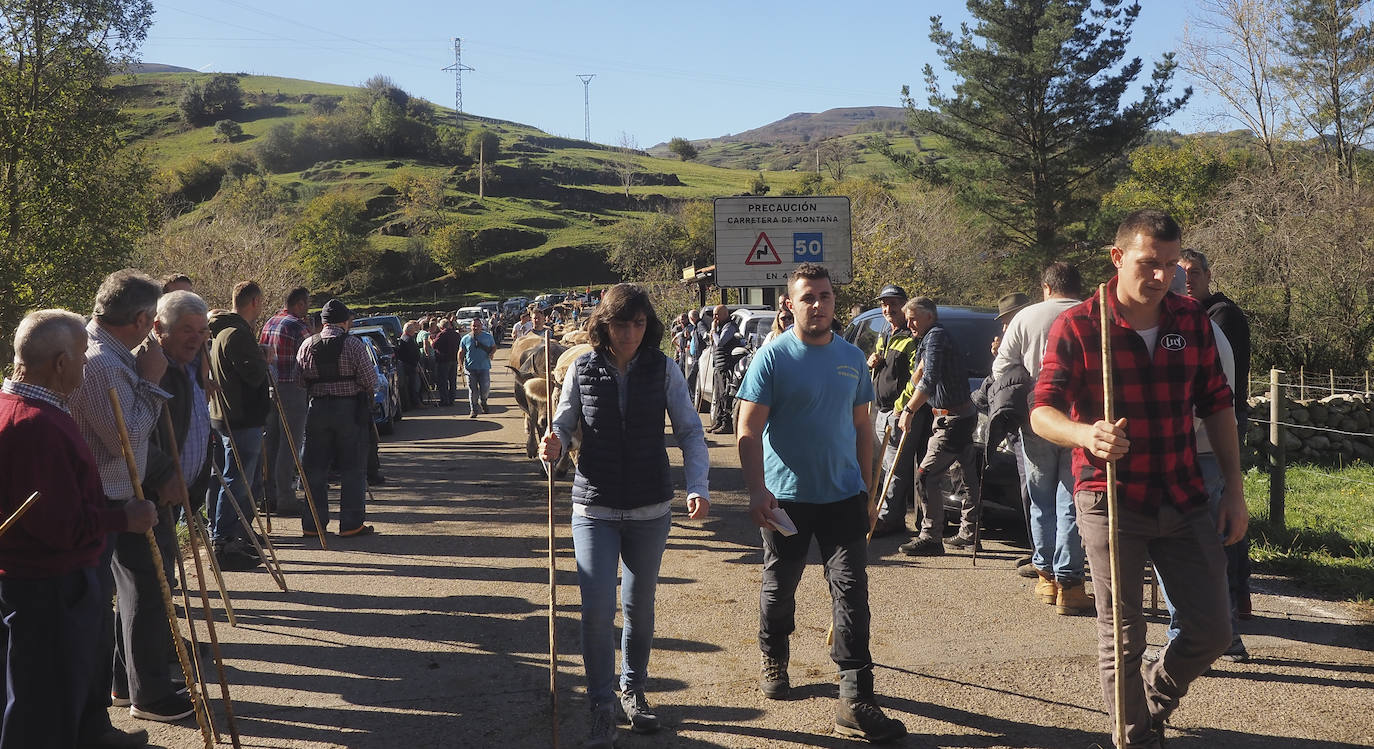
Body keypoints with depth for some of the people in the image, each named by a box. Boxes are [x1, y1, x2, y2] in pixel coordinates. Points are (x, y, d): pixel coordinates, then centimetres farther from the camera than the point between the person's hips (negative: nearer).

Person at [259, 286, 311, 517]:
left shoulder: (270, 322, 13)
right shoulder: (297, 326, -12)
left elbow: (261, 354, 16)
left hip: (269, 388, 8)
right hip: (292, 389, -8)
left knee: (271, 442, 13)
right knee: (289, 445, -5)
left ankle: (269, 495, 18)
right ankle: (286, 499, -5)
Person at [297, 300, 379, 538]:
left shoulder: (307, 345, 2)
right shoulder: (353, 345, -10)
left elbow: (300, 380, 3)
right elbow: (370, 381, -10)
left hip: (317, 408, 4)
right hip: (350, 410, -3)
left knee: (315, 468, 9)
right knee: (352, 469, 4)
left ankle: (312, 523, 11)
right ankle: (351, 523, 4)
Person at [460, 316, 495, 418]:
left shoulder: (488, 336, 7)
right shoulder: (466, 338, 6)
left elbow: (494, 347, 17)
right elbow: (461, 352, 10)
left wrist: (491, 353, -5)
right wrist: (461, 364, -1)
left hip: (484, 367, 0)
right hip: (470, 367, 0)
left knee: (485, 388, -4)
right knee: (472, 390, -1)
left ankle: (483, 402, 27)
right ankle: (473, 410, 9)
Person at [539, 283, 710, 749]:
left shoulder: (662, 370, -4)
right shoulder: (582, 370, -4)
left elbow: (690, 432, -3)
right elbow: (563, 426, 3)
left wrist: (697, 487, -17)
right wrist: (553, 445, -21)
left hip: (650, 510, 1)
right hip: (594, 509, -1)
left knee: (640, 606, 14)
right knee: (597, 609, -9)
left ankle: (634, 690, 34)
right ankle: (602, 709, 5)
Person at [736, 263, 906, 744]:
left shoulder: (852, 358, 6)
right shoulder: (773, 357, -7)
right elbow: (749, 431, -10)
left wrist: (867, 488, 13)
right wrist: (756, 491, -20)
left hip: (844, 493, 3)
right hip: (787, 495, -2)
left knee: (852, 591, -4)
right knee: (780, 586, 13)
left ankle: (855, 700, -3)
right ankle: (774, 661, 39)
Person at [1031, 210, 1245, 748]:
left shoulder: (1191, 321, 4)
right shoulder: (1077, 327, -9)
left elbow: (1216, 405, 12)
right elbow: (1042, 413, -15)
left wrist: (1234, 487, 10)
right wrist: (1086, 434, -36)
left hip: (1183, 500, 4)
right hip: (1111, 502, -4)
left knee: (1211, 631, 8)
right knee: (1122, 637, 3)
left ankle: (1154, 700, 36)